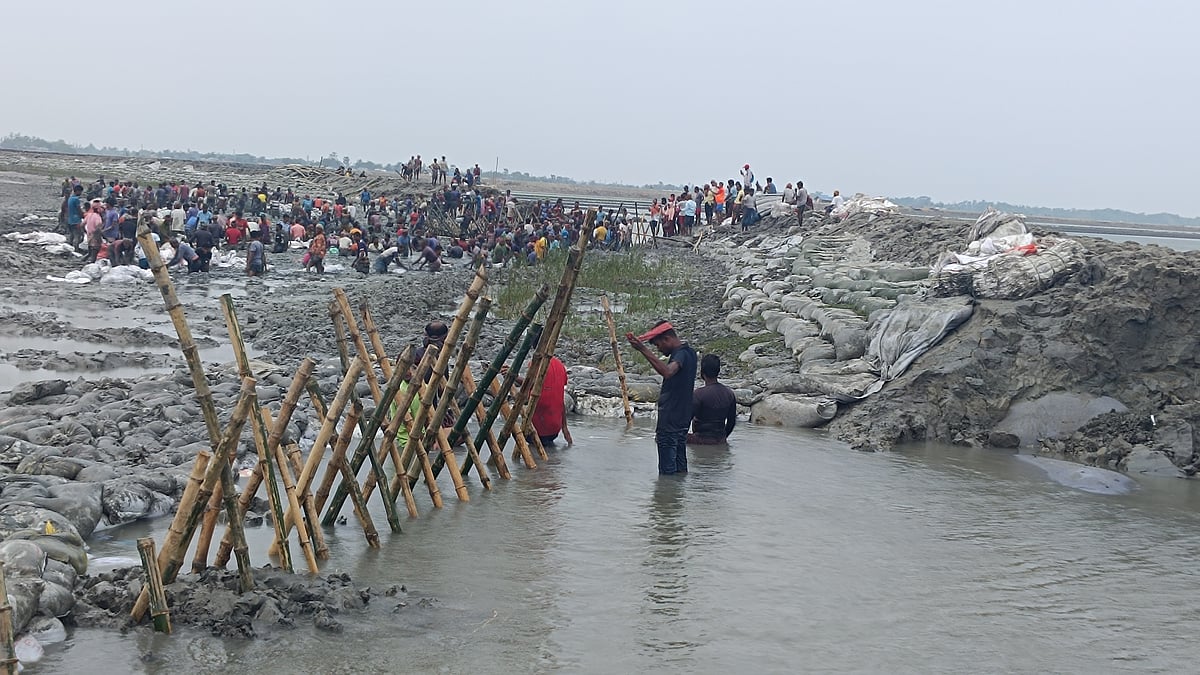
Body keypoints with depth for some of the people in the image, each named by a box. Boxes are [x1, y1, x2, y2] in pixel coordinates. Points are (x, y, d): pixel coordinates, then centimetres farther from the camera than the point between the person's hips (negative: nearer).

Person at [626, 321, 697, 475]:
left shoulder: (681, 354, -18)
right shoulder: (689, 352, 13)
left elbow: (667, 371, -40)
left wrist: (643, 350, -43)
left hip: (670, 422, -10)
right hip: (682, 420, 10)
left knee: (667, 471, -6)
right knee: (680, 468, 14)